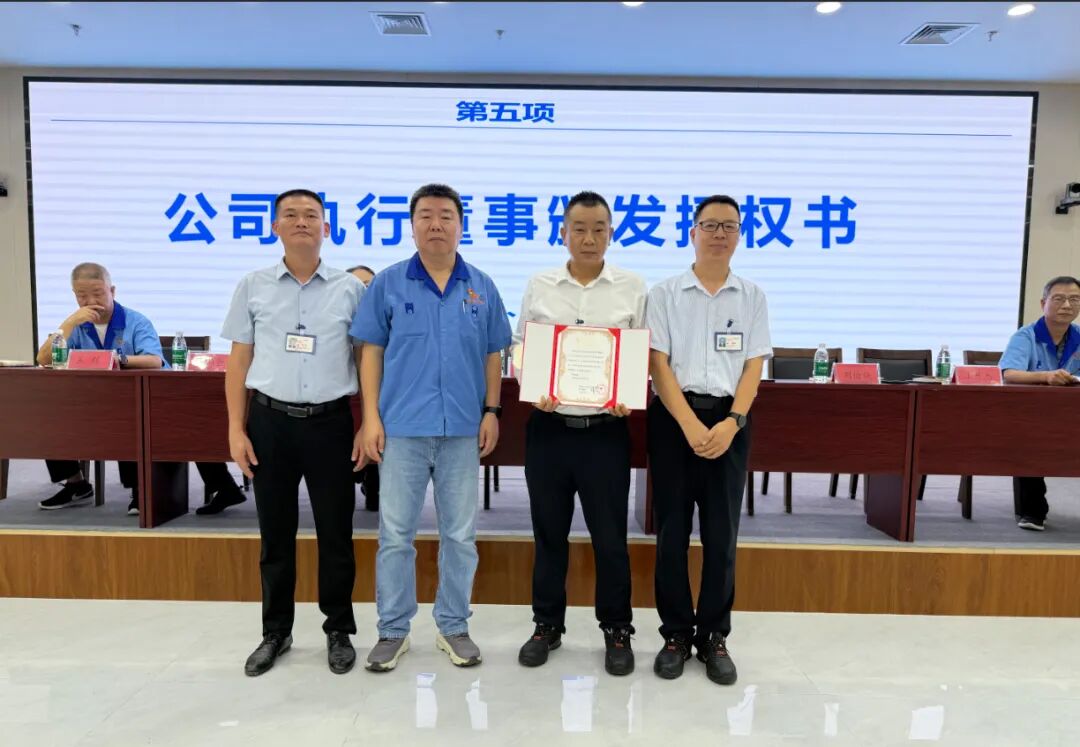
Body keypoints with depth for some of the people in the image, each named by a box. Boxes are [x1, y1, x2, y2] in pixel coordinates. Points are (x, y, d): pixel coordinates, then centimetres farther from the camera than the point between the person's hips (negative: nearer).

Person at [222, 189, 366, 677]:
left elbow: (365, 359, 4)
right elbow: (238, 362, 6)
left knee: (335, 532, 8)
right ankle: (275, 631, 29)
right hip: (270, 420, 1)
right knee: (275, 533, 12)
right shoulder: (253, 287, 5)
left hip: (330, 421, -1)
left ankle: (339, 631, 25)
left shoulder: (350, 289, 1)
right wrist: (236, 429, 0)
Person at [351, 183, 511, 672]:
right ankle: (393, 630, 22)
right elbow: (372, 353, 2)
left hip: (462, 429, 2)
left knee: (460, 534, 10)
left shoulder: (481, 287, 6)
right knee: (395, 533, 6)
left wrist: (491, 411, 2)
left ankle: (454, 627, 26)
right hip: (402, 427, -1)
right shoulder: (388, 283, 1)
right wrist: (371, 417, -4)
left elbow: (492, 355, 10)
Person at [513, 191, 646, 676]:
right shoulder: (539, 287, 5)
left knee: (610, 536, 7)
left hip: (605, 429, -1)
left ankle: (617, 630, 26)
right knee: (549, 533, 13)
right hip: (548, 427, 2)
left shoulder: (633, 289, 2)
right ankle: (547, 625, 30)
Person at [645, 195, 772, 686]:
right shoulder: (665, 293, 3)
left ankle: (713, 636, 21)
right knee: (671, 532, 4)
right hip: (674, 418, -1)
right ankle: (676, 634, 19)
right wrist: (690, 424, -15)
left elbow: (753, 367, 3)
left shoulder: (752, 296, 9)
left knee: (721, 535, 5)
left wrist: (731, 423, -12)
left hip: (729, 420, 1)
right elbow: (658, 364, -4)